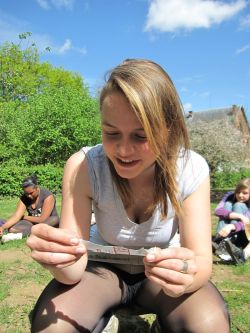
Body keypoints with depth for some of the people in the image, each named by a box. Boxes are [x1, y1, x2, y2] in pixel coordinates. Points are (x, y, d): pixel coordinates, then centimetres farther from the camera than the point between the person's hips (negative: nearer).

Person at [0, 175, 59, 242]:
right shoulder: (24, 198, -6)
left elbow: (43, 219, -22)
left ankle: (22, 234, -35)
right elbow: (16, 216, -15)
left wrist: (24, 217, -9)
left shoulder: (48, 196, -21)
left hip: (48, 223, -3)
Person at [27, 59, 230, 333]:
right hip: (104, 268, 0)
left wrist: (187, 274, -47)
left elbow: (202, 260, -24)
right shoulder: (83, 167, -25)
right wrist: (60, 260, -49)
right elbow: (73, 272, -25)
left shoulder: (192, 171, -22)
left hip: (161, 273, 1)